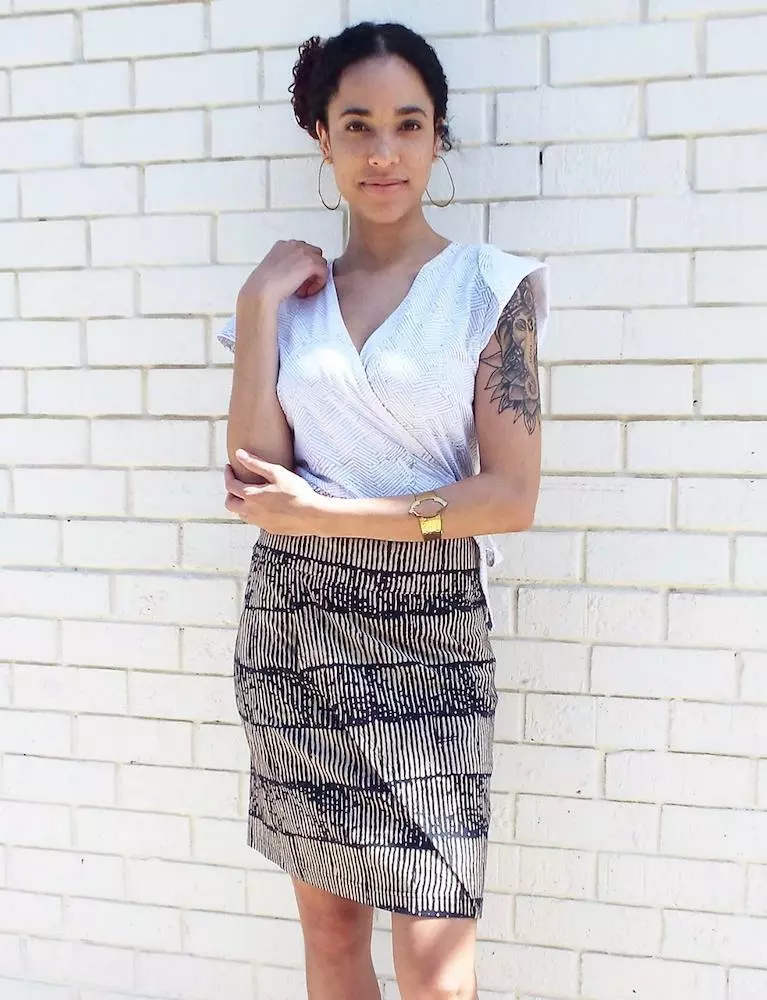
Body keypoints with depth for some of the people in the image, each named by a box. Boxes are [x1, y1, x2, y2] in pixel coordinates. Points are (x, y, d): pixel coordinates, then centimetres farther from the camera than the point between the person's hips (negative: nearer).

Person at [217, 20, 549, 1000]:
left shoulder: (490, 285, -2)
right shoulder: (289, 292, 7)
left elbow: (512, 496, -10)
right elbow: (255, 481, -3)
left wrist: (322, 513, -12)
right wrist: (260, 305, -6)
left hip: (430, 630, -3)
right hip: (296, 625, 3)